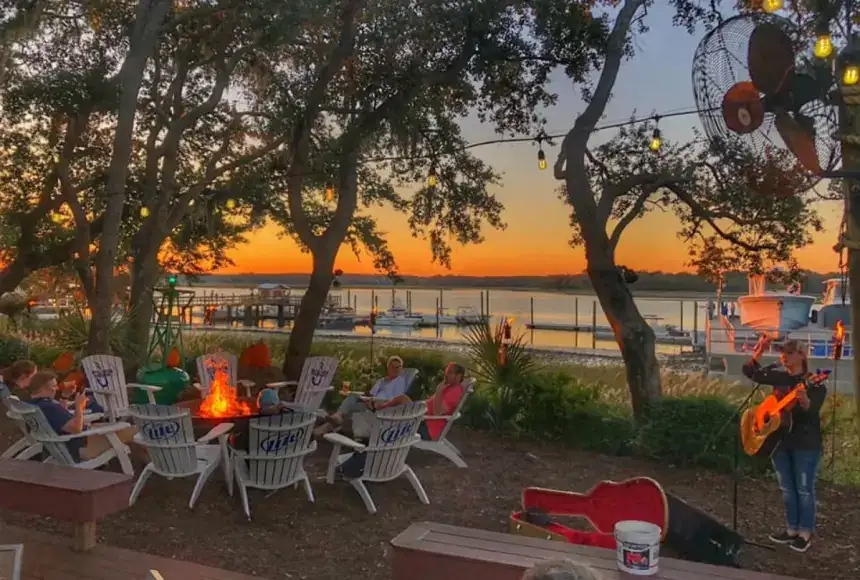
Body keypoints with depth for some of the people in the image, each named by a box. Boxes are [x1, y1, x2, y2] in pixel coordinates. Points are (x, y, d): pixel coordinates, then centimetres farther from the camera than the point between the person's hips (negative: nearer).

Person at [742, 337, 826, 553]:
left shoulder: (814, 383, -12)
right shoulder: (777, 373, 3)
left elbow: (813, 412, -22)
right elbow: (750, 371, 6)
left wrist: (804, 400, -44)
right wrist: (760, 350, -8)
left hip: (805, 443, -5)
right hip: (779, 439, 6)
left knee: (804, 489, 4)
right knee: (787, 488, 15)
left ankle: (805, 533, 17)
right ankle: (792, 529, 27)